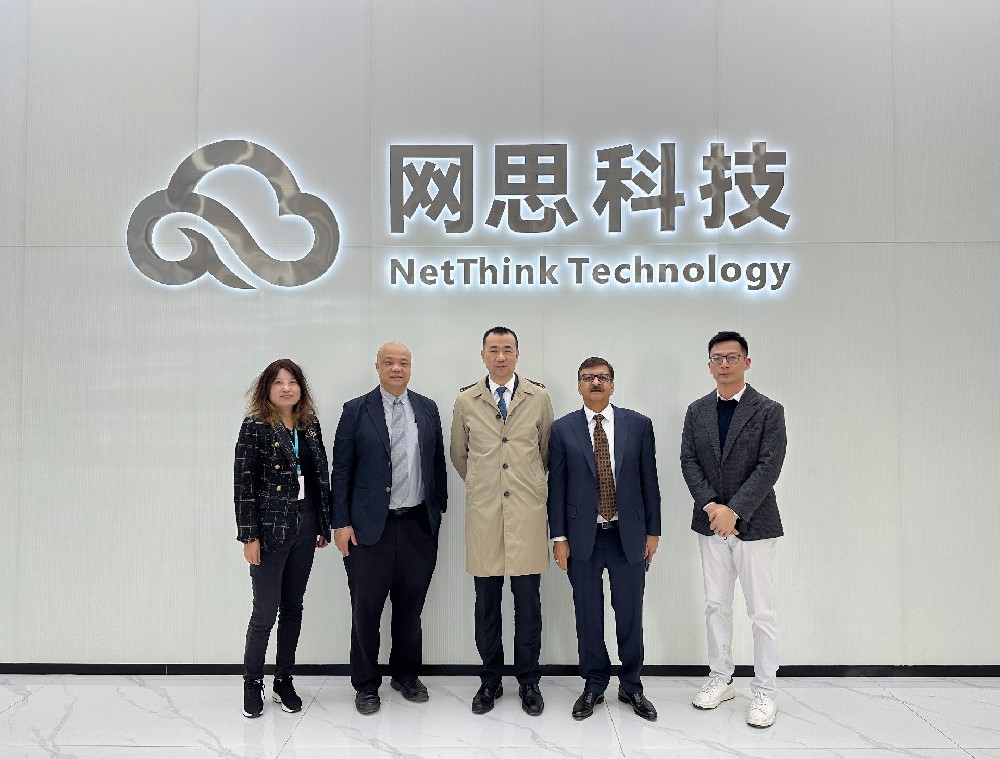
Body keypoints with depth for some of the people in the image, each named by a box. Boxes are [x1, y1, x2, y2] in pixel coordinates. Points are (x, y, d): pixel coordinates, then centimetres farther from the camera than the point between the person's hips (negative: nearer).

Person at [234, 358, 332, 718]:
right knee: (265, 611, 3)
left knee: (293, 608, 13)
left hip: (304, 527, 5)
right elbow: (243, 483, -10)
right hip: (270, 530, -5)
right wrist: (249, 536, -12)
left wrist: (324, 525, 7)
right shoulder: (255, 426, -8)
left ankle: (284, 680, 27)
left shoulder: (310, 425, 6)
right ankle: (252, 682, 23)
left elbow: (321, 477, 9)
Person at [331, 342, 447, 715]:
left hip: (419, 525, 3)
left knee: (410, 607, 14)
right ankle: (366, 685, 24)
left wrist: (440, 508, 8)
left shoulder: (427, 408, 7)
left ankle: (406, 674, 33)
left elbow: (438, 461, 11)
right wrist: (341, 522, -7)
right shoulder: (356, 410, -2)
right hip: (370, 527, -3)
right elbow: (341, 471, -3)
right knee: (366, 610, 6)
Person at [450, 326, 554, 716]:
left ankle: (529, 681, 22)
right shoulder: (466, 400, 4)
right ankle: (490, 680, 24)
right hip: (484, 514, 1)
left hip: (527, 513, 0)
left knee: (528, 603, 6)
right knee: (486, 603, 9)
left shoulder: (538, 397, 2)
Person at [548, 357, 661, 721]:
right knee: (588, 616, 10)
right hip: (583, 537, 0)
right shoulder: (562, 429, 0)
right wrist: (559, 537, -3)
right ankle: (594, 686, 27)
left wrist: (653, 530, 2)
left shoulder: (638, 424, 1)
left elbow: (649, 480, 4)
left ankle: (631, 687, 29)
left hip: (629, 535, 1)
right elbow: (556, 486, 0)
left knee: (630, 615, 10)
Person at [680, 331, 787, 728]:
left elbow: (769, 467, -14)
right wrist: (710, 505, -13)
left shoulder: (769, 411, -6)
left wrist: (734, 510, -21)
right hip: (711, 522, 4)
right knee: (716, 605, 13)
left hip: (754, 523, -4)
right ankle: (720, 679, 27)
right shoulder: (696, 411, 6)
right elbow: (689, 461, 1)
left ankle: (764, 691, 16)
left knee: (762, 611, 3)